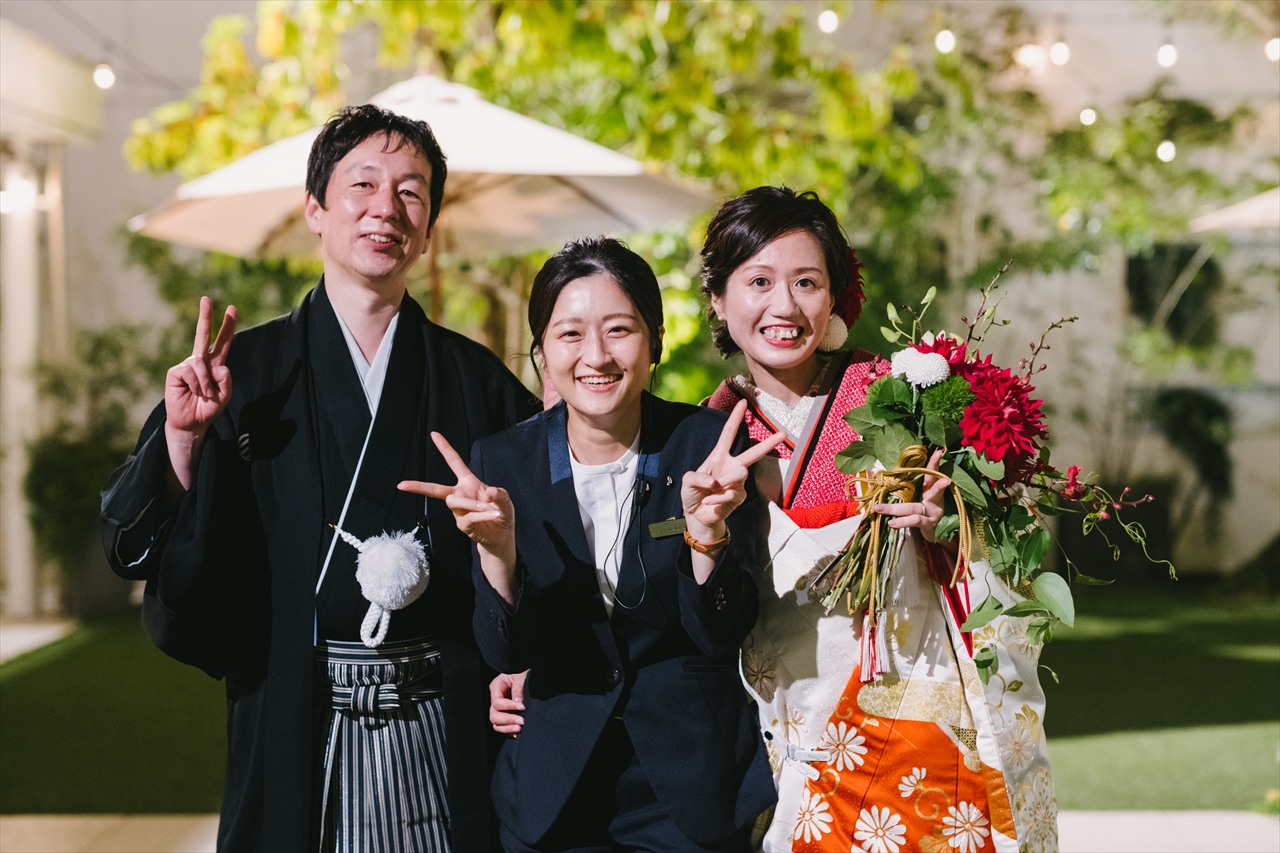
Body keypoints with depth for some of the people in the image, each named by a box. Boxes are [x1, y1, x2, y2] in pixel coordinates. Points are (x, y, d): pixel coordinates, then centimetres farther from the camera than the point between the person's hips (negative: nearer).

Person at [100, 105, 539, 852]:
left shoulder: (476, 382, 5)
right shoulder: (244, 373, 2)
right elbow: (146, 552, -2)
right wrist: (183, 441, -16)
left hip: (445, 738, 1)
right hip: (297, 733, -1)